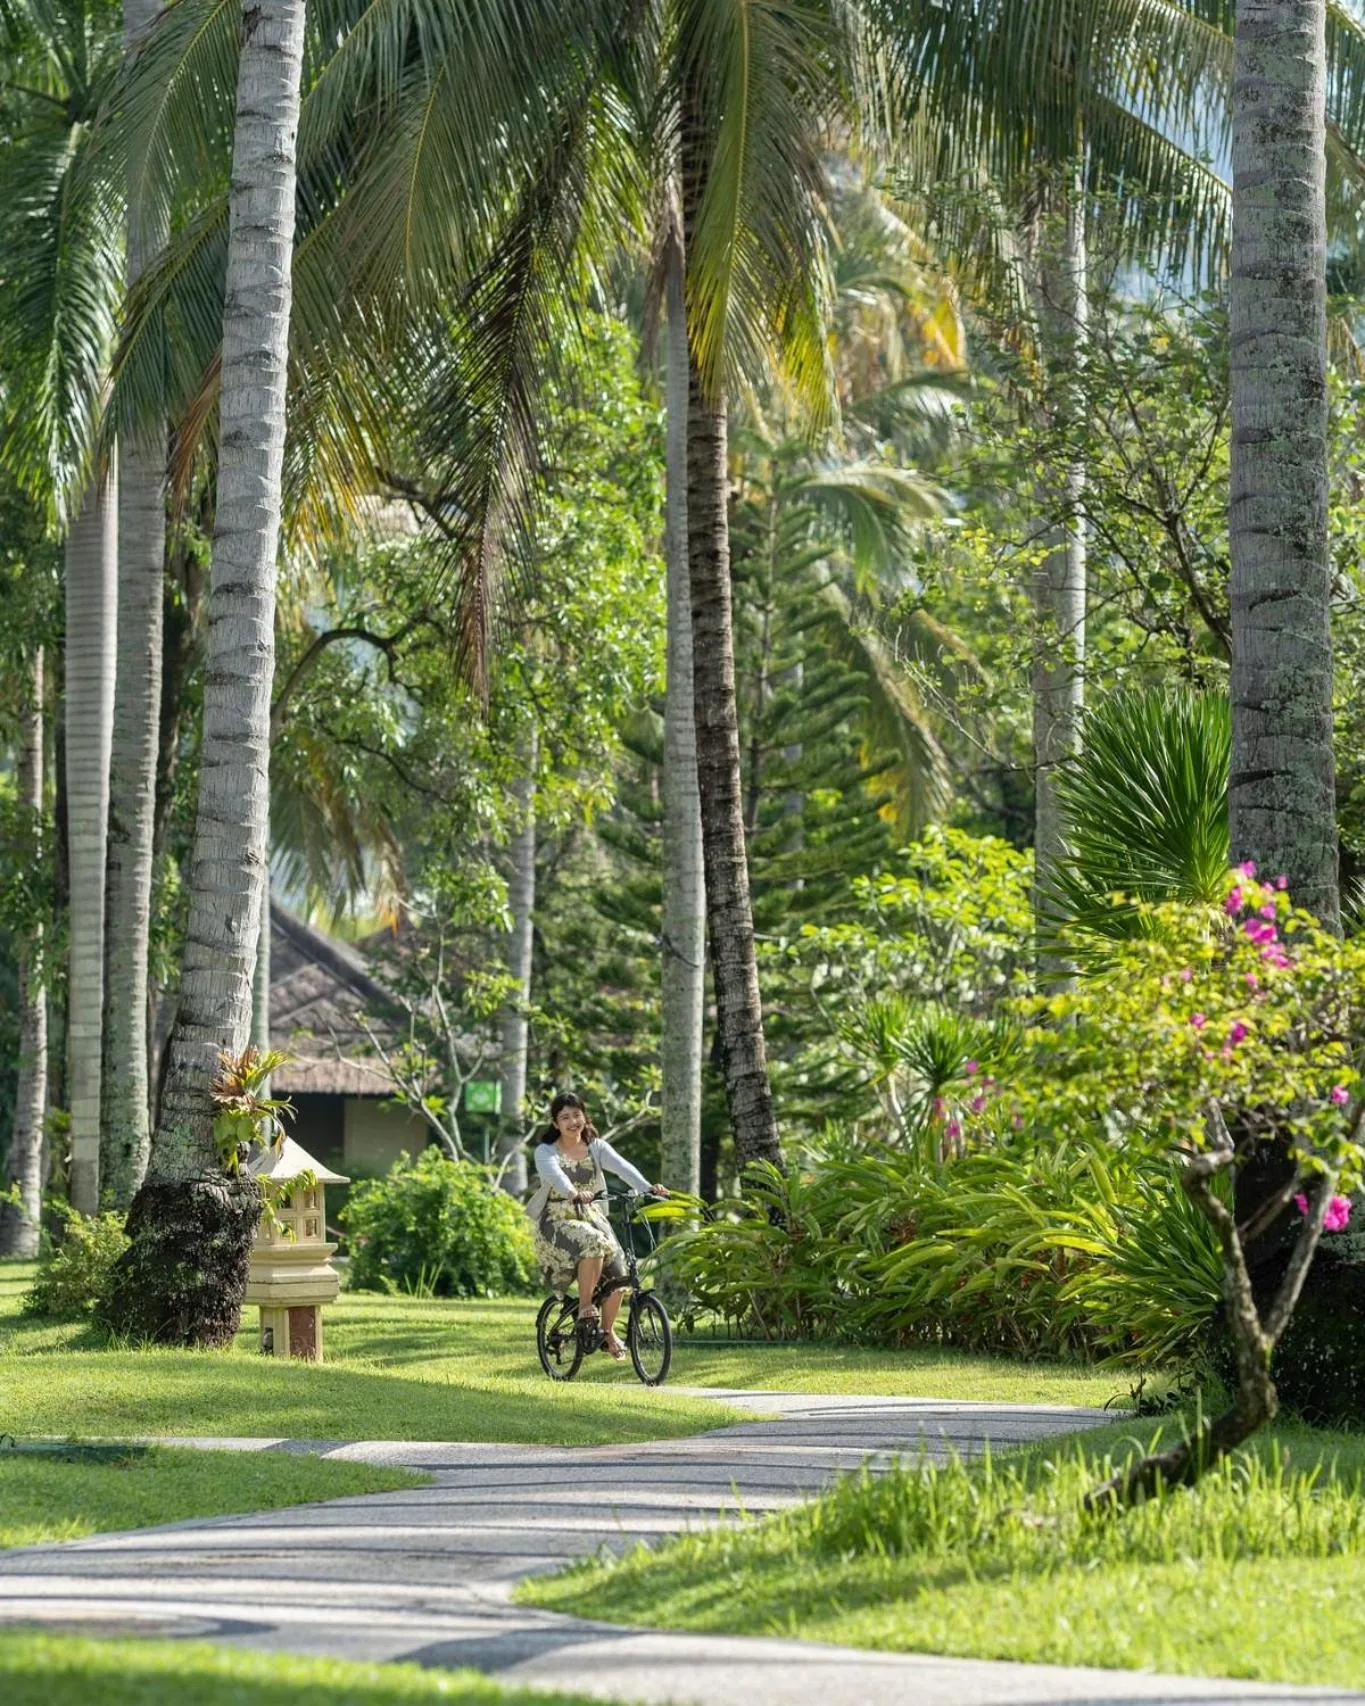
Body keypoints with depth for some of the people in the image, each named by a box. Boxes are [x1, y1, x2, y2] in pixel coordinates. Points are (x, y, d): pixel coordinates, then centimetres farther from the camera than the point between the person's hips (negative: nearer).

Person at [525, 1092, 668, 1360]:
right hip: (558, 1220, -4)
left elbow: (622, 1167, -13)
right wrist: (573, 1193, -50)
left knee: (616, 1272, -12)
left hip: (592, 1216, 4)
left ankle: (608, 1333, 9)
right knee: (593, 1244, -34)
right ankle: (585, 1307, -21)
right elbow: (555, 1175, -28)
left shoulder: (596, 1147, 6)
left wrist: (647, 1188, -32)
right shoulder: (546, 1152, -5)